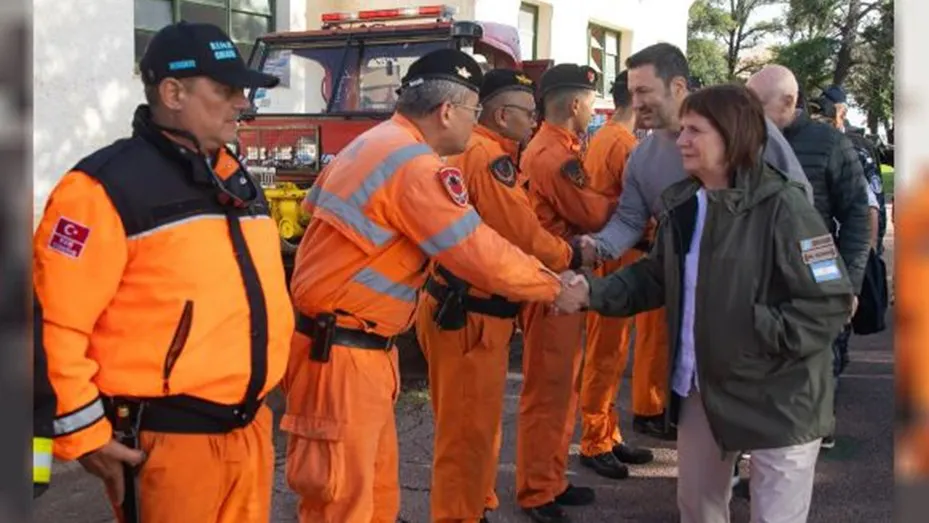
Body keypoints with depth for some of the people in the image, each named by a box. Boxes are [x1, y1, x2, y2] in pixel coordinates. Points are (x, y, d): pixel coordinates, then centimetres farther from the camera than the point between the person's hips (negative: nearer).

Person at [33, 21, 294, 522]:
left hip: (250, 429, 8)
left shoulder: (239, 181, 12)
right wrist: (85, 435, -13)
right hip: (163, 440, -7)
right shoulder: (108, 185, -13)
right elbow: (54, 321, -15)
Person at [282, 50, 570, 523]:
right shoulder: (415, 165, -19)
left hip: (355, 345, 10)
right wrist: (553, 286, -3)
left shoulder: (377, 143, 13)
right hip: (341, 354, -10)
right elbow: (483, 257, -18)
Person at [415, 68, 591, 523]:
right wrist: (571, 256, -1)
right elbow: (523, 237, -18)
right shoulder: (491, 157, -17)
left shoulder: (471, 150, 15)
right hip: (469, 315, -11)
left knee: (476, 424, 22)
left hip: (464, 307, 11)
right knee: (468, 430, -1)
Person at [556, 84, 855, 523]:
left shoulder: (781, 206, -20)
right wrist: (593, 291, -5)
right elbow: (654, 277, 9)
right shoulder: (682, 204, 3)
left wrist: (757, 331, -26)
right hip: (703, 385, 7)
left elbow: (832, 302, -21)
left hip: (778, 396, -7)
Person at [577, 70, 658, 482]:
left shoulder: (601, 139, 13)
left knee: (610, 352, 14)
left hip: (605, 253, 10)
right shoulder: (625, 144, -16)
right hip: (617, 257, -10)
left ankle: (608, 436, 23)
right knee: (606, 354, -2)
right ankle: (595, 444, 7)